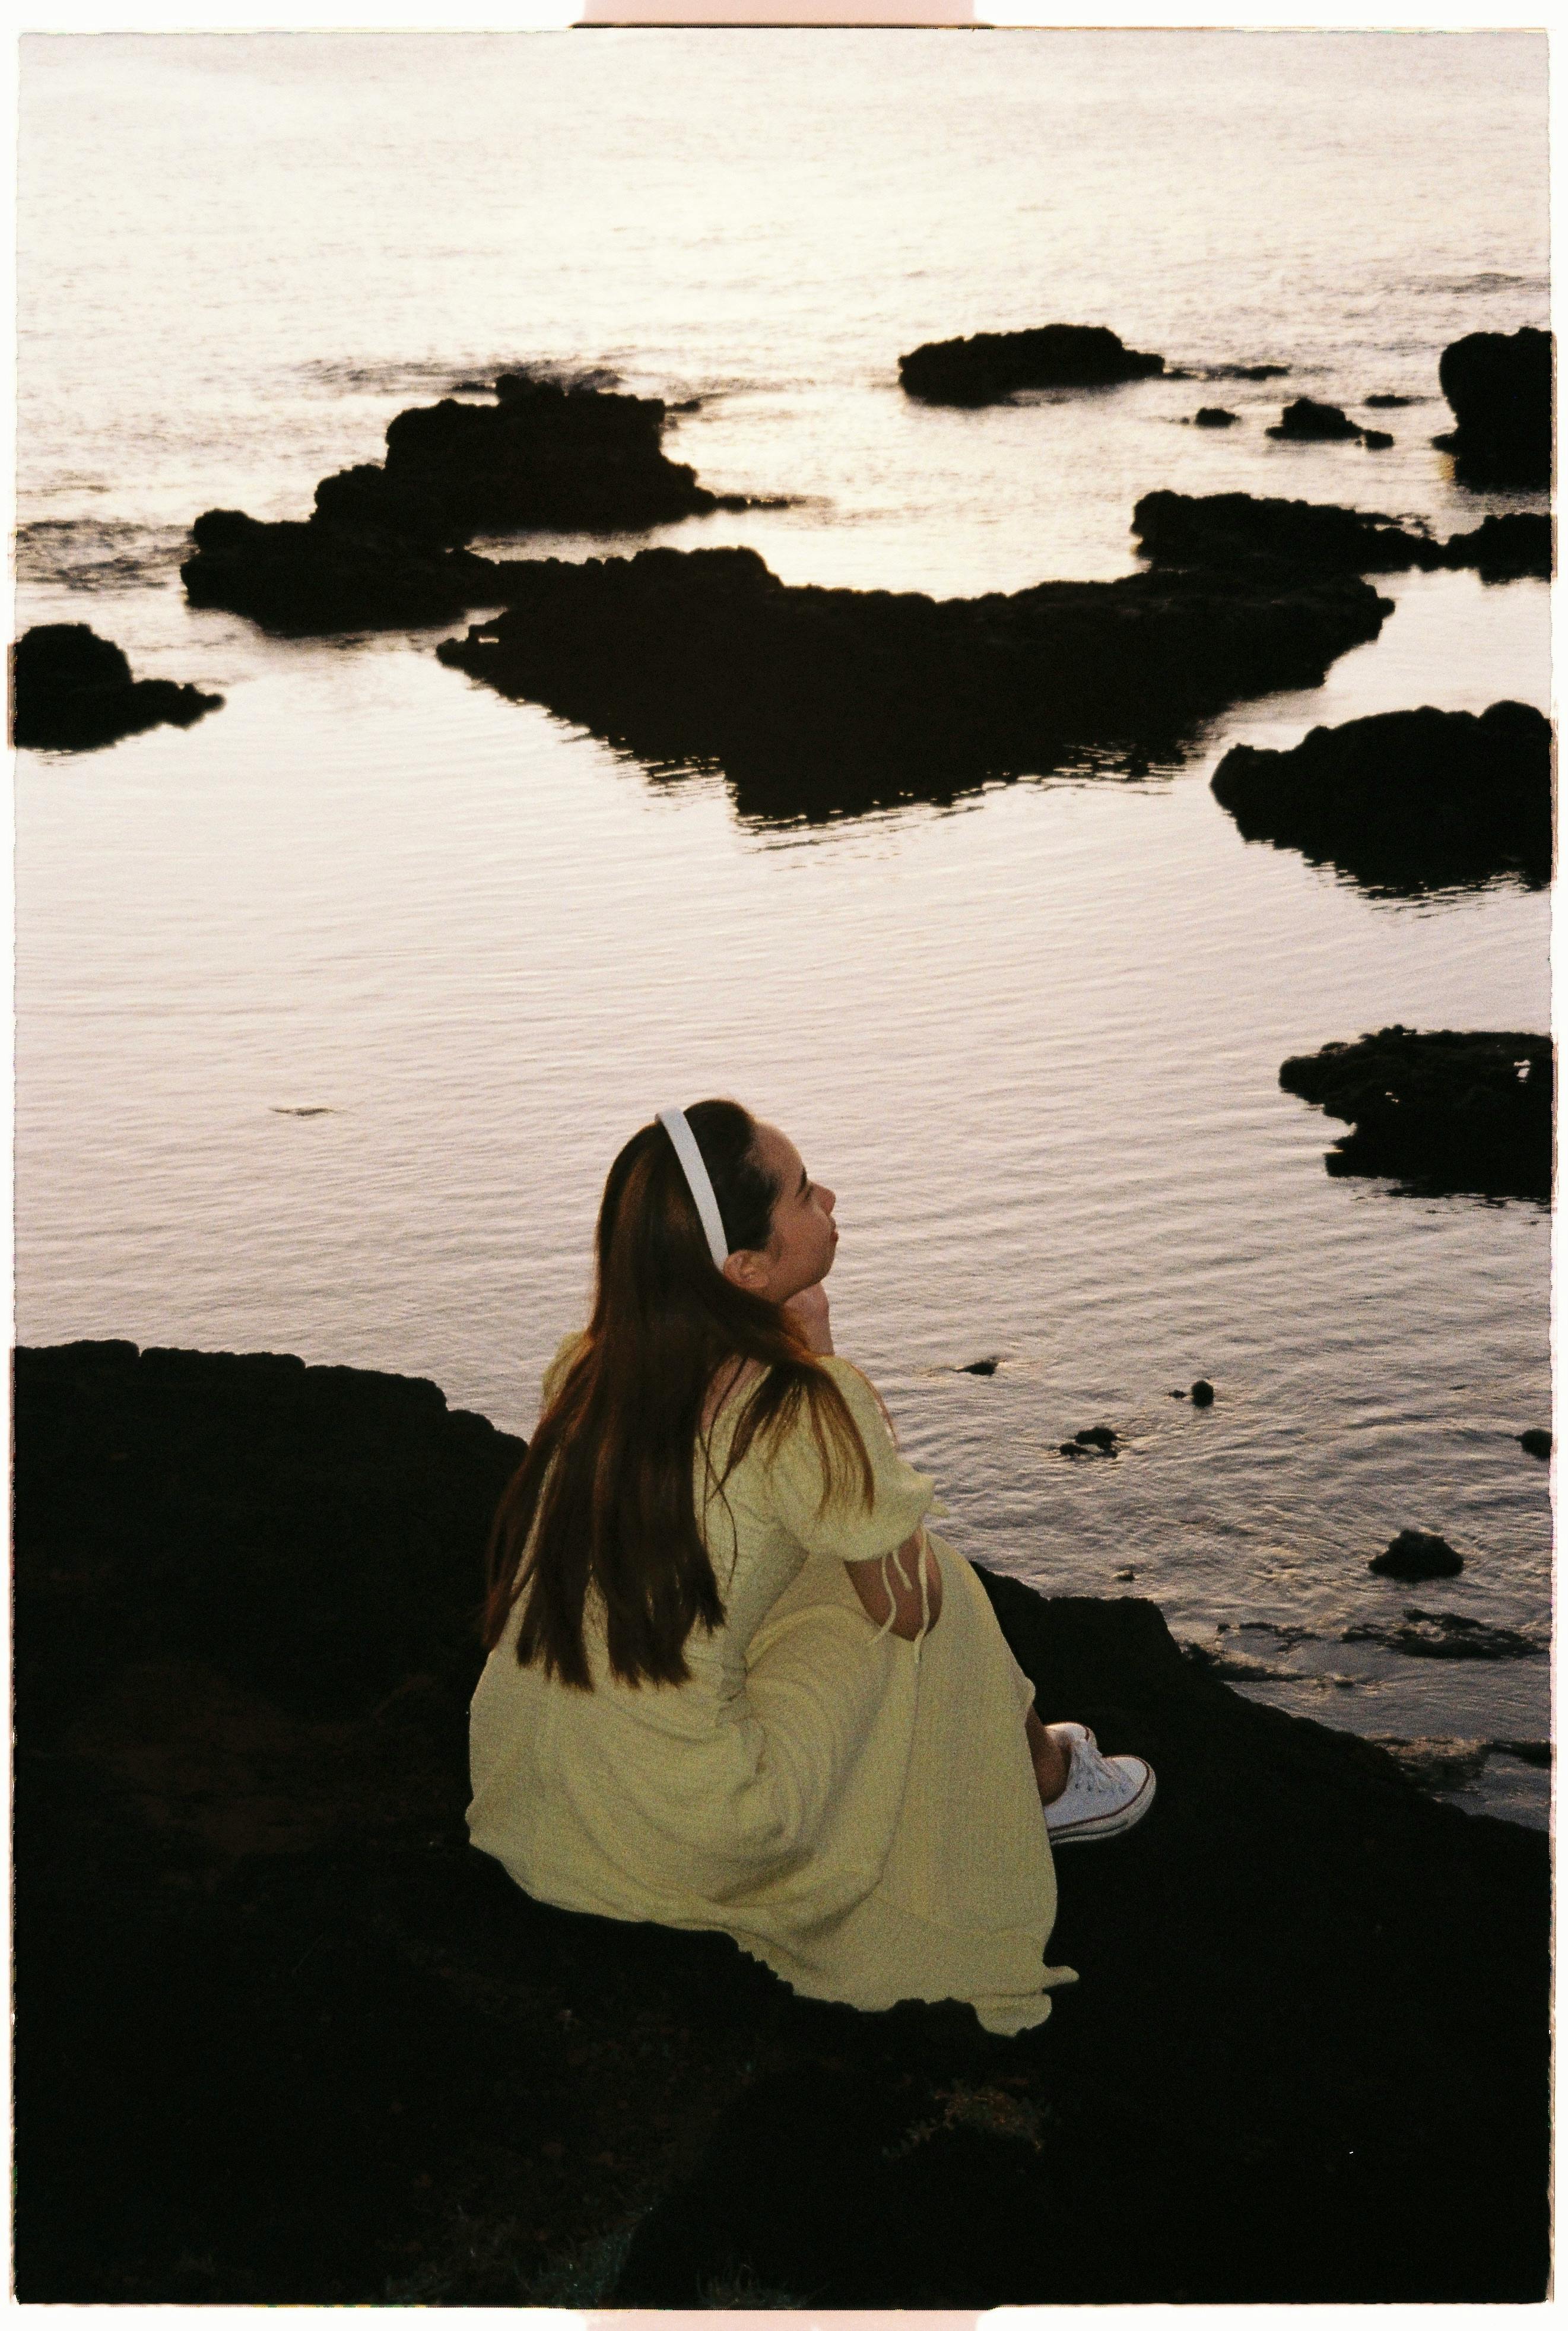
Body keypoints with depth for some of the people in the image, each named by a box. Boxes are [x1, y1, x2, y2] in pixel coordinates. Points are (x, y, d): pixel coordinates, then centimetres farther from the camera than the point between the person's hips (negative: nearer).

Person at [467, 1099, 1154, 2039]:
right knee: (942, 1583, 8)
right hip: (681, 1846, -7)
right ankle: (1043, 1779, 32)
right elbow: (910, 1604, -2)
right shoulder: (802, 1408, -18)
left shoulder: (586, 1371, 3)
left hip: (524, 1821, 7)